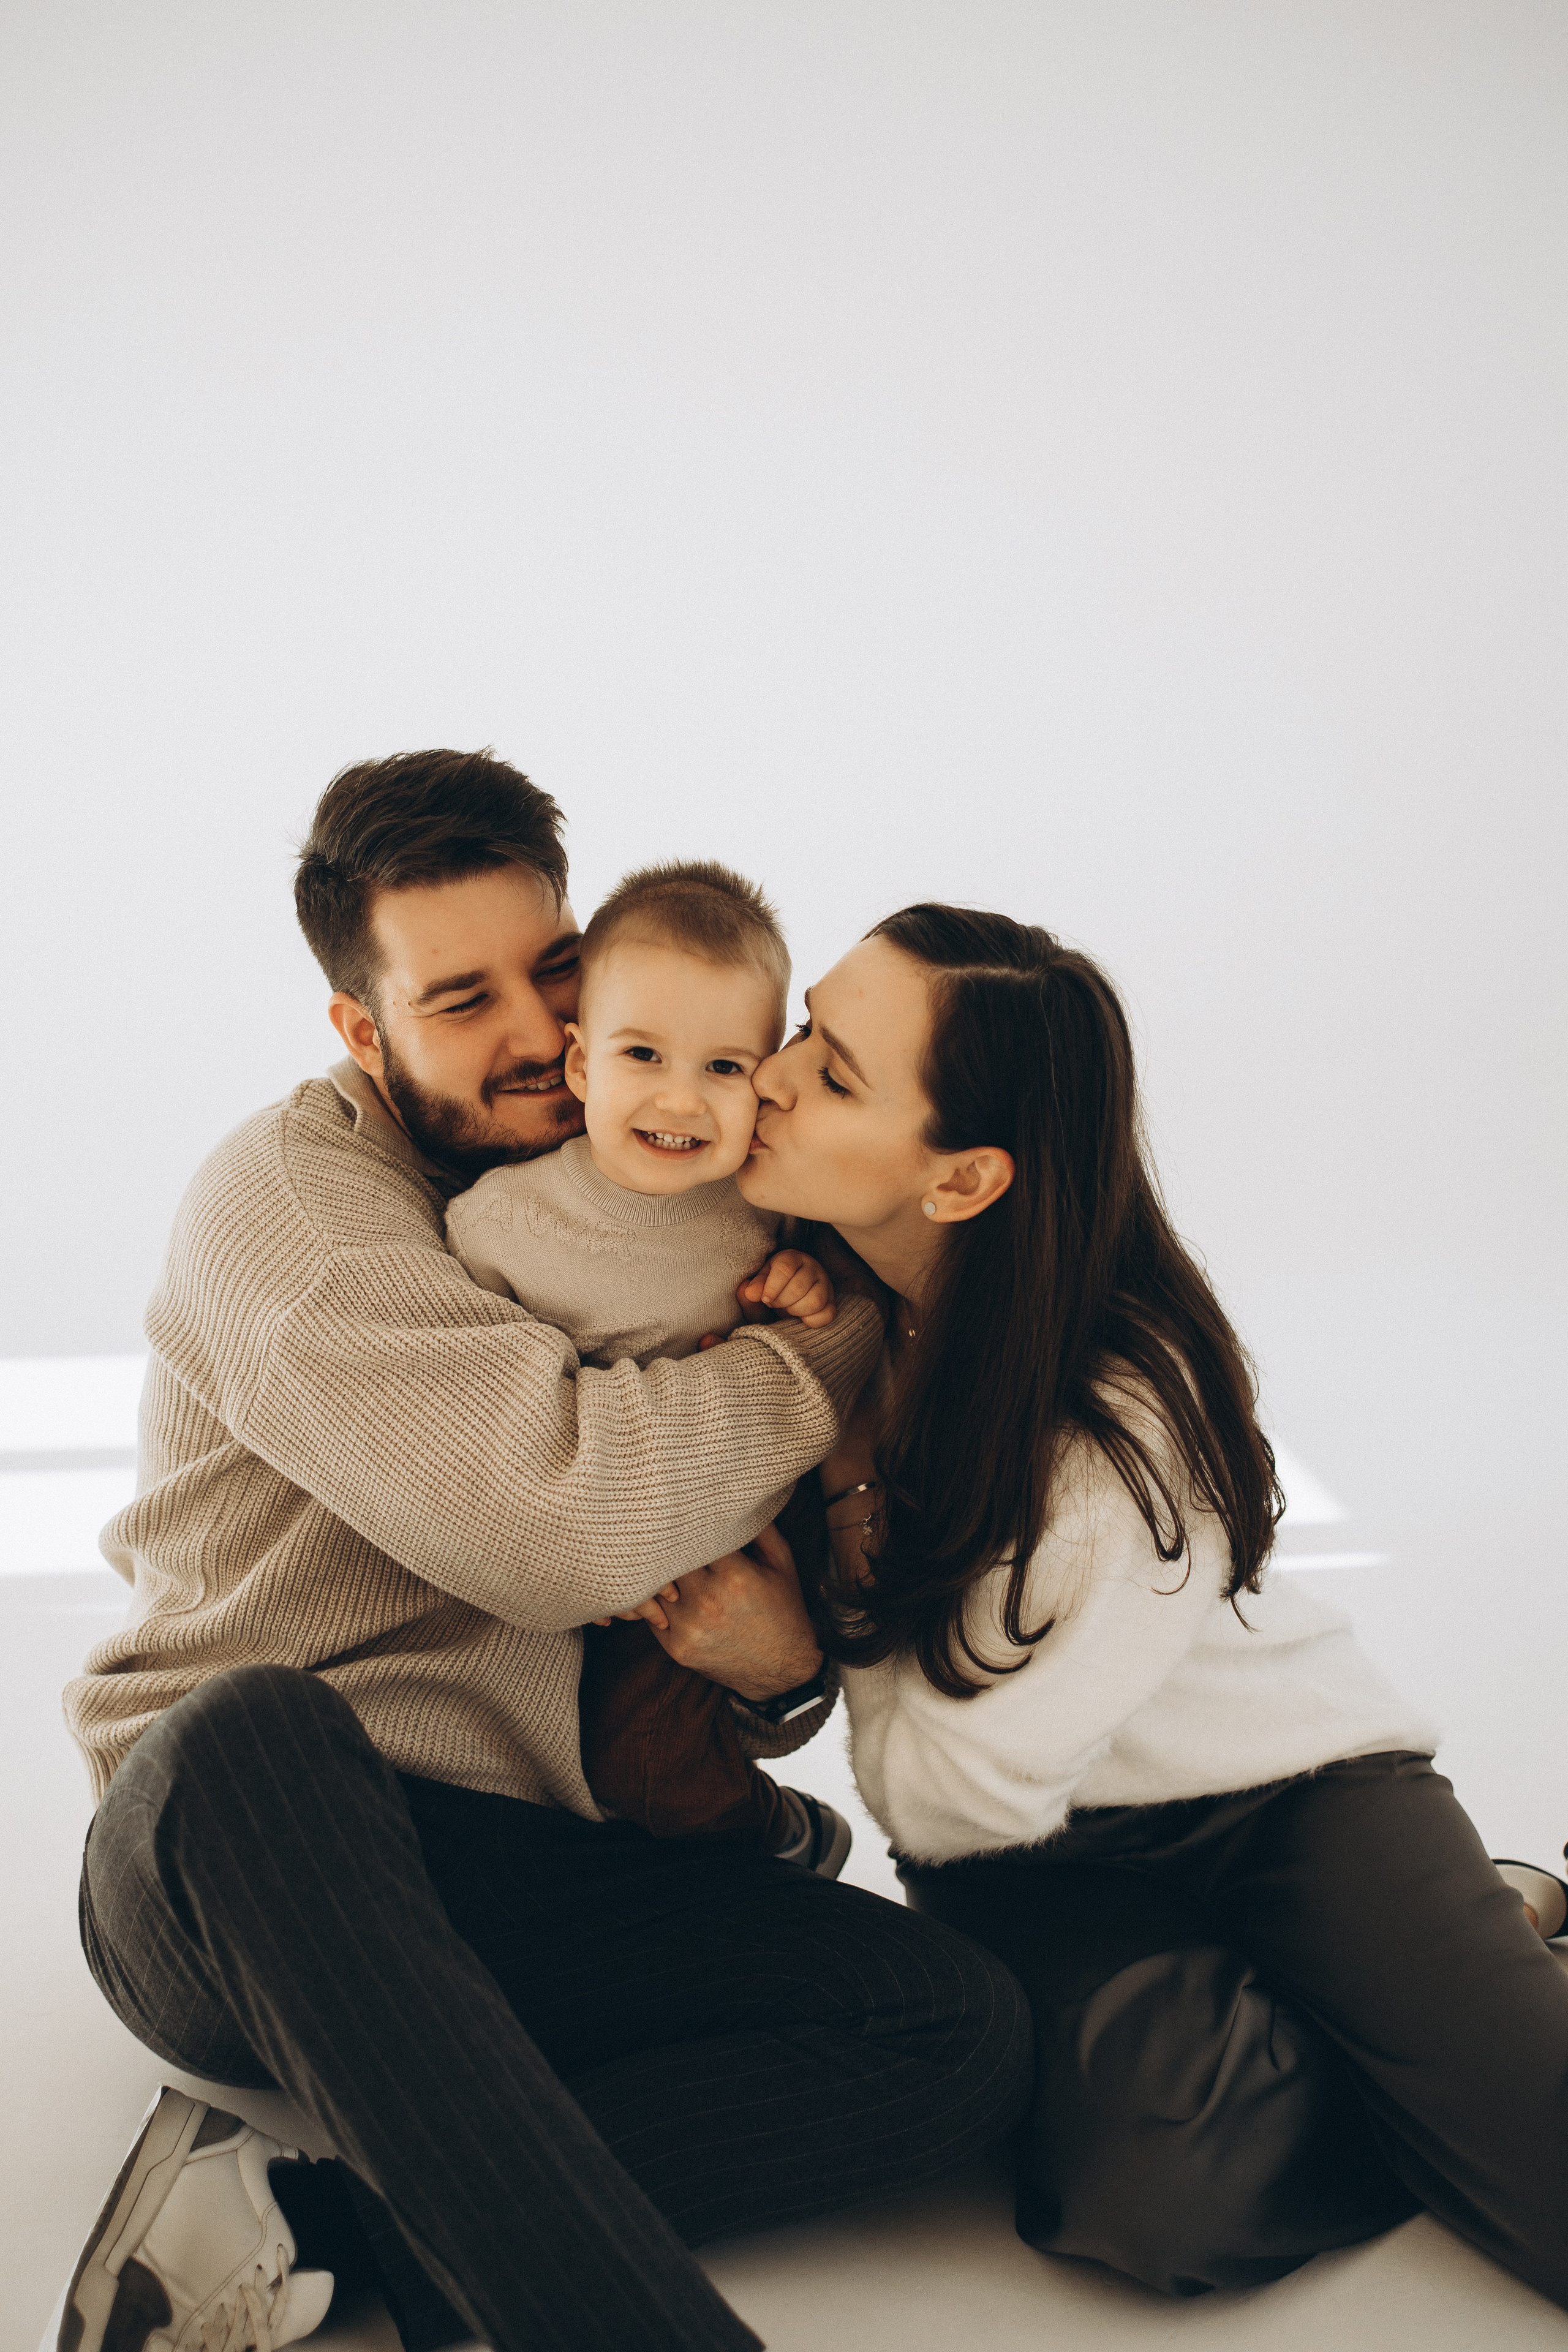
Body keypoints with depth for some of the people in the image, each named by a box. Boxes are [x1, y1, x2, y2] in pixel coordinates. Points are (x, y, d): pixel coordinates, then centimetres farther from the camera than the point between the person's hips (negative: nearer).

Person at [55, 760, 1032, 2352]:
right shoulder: (287, 1200, -9)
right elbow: (559, 1518, -27)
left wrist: (776, 1664, -10)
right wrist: (855, 1334, -11)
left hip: (513, 1890, 6)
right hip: (221, 1868, -5)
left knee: (963, 2028, -17)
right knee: (252, 1739, -40)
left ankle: (302, 2220, -21)